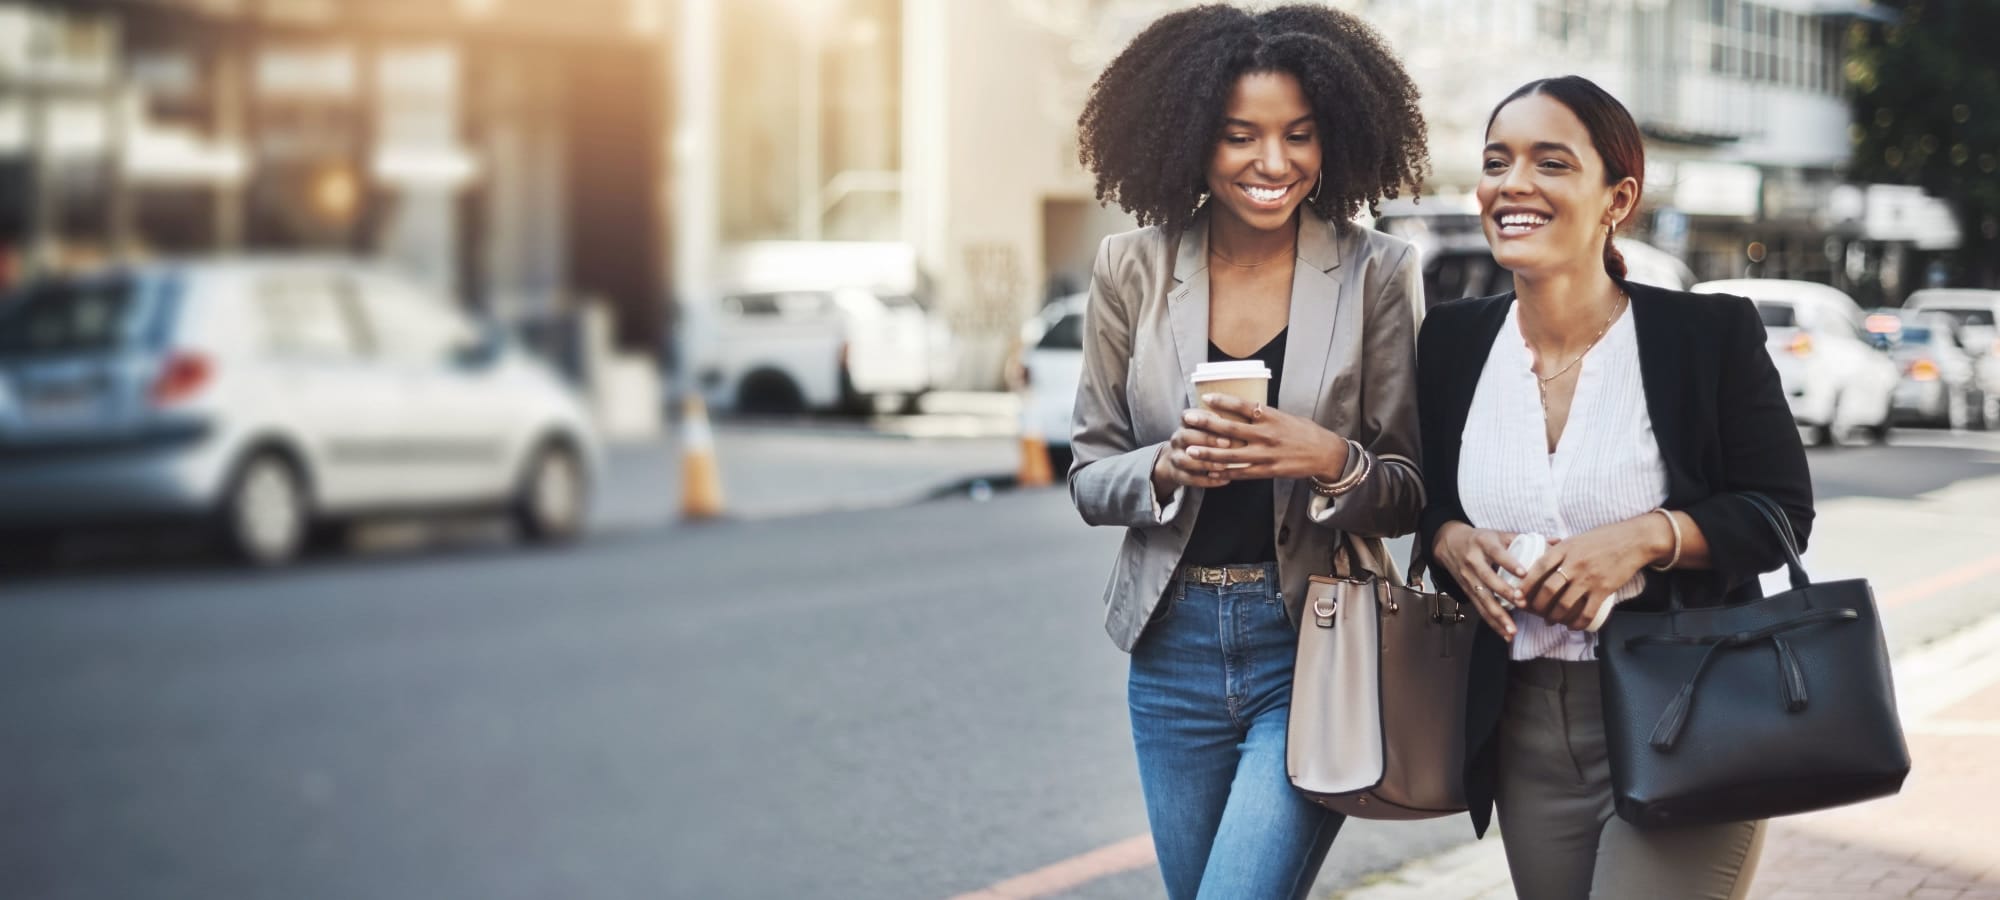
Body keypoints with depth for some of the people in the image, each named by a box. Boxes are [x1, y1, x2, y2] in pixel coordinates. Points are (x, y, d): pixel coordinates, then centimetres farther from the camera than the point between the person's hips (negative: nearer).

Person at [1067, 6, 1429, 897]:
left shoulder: (1377, 274, -5)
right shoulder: (1134, 268, 0)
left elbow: (1416, 489, -2)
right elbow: (1090, 475, 5)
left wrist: (1332, 460, -23)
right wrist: (1170, 467, -16)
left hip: (1311, 647, -3)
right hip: (1176, 643, 3)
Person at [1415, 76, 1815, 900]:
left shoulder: (1710, 334, -7)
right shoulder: (1454, 342, 3)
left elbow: (1781, 514, -5)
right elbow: (1428, 501, 15)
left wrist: (1648, 536, -20)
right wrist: (1452, 541, -8)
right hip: (1525, 731, 4)